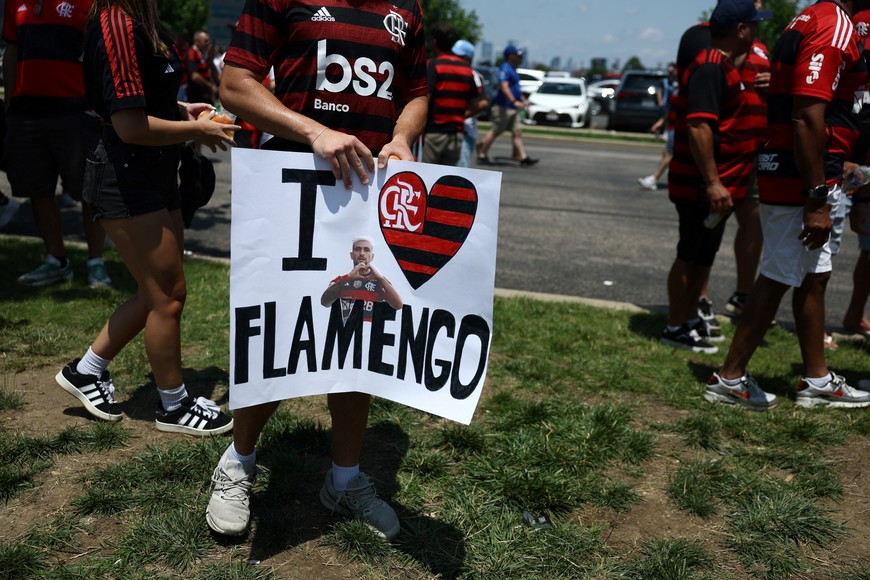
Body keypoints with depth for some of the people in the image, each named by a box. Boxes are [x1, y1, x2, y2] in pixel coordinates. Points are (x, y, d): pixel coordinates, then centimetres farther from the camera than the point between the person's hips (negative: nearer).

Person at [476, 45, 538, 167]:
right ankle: (482, 155, 3)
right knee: (495, 131, -5)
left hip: (512, 108, 10)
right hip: (503, 107, -10)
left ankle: (523, 158, 2)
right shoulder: (505, 68, -12)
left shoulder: (512, 70, 20)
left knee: (516, 133, 4)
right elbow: (504, 87, -25)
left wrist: (523, 100, 28)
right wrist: (514, 101, -33)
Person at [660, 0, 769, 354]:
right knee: (690, 257, -1)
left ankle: (690, 319, 29)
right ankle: (676, 328, 10)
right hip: (702, 188, -10)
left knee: (703, 256, 17)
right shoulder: (710, 67, -17)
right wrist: (712, 182, -30)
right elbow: (698, 126, -27)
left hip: (718, 186, 10)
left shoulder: (723, 67, 16)